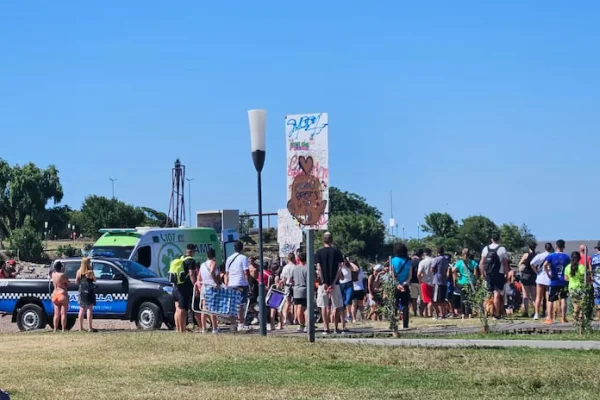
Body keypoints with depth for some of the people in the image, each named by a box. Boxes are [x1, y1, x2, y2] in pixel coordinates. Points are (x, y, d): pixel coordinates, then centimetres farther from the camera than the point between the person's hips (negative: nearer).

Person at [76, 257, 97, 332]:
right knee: (89, 309, -4)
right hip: (89, 291, -5)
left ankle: (80, 327, 15)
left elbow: (76, 282, 8)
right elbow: (94, 280, 0)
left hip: (82, 291, 5)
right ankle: (90, 327, -6)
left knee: (82, 310, 12)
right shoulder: (90, 272, -13)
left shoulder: (79, 272, 1)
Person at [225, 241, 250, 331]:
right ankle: (241, 324, -9)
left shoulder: (229, 259, 13)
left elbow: (226, 273, 14)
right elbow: (246, 272, -11)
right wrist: (248, 282, -5)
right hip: (241, 284, -5)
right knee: (241, 304, -5)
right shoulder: (243, 258, -5)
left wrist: (227, 286, 17)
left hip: (231, 284, 5)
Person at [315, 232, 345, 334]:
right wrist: (334, 283, -8)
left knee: (324, 306, 4)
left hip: (323, 283, -1)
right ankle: (336, 328, 7)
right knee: (336, 306, 8)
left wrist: (323, 283, -8)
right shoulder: (337, 252, 1)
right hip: (335, 283, 1)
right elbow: (339, 269, -5)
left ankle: (326, 328, 0)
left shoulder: (319, 252, 0)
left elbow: (319, 268, -7)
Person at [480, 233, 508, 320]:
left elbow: (481, 263, 5)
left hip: (488, 274, 3)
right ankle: (497, 314, -5)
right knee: (497, 294, -4)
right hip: (499, 274, -3)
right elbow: (505, 264, -6)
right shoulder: (502, 249, -4)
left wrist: (483, 274, 13)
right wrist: (507, 274, 1)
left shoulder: (486, 249, 6)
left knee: (490, 294, 12)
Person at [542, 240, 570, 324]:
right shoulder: (566, 257, 2)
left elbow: (545, 265, -19)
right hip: (564, 282, 1)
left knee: (550, 300, 6)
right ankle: (563, 318, 1)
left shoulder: (551, 256, -4)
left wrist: (548, 274, -10)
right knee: (563, 299, 2)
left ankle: (549, 318, 1)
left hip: (554, 281, -1)